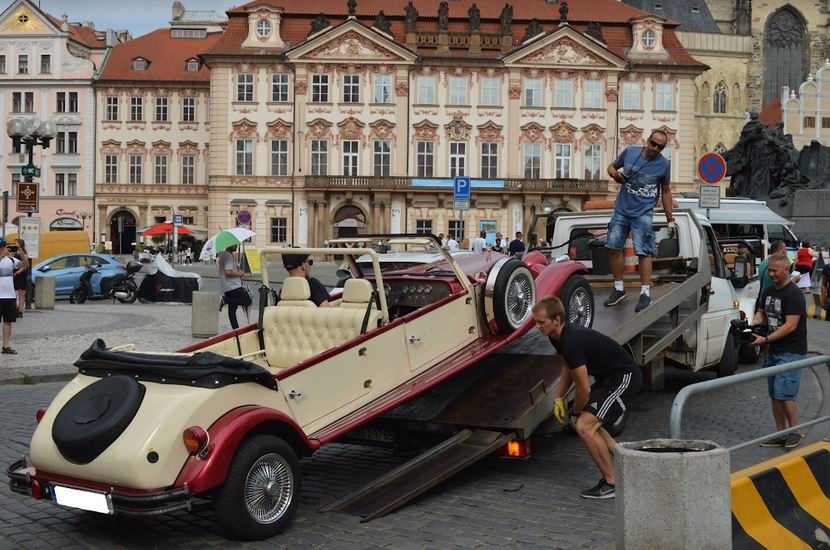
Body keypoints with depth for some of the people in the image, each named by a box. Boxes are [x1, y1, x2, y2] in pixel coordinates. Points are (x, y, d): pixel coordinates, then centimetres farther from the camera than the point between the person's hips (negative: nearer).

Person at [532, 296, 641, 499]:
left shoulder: (572, 343, -28)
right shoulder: (557, 337, 2)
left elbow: (584, 389, -21)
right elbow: (569, 368, 21)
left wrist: (575, 412, -3)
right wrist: (559, 398, 12)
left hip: (624, 378, -11)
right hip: (607, 377, 11)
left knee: (585, 426, -17)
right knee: (591, 424, 20)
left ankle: (611, 484, -6)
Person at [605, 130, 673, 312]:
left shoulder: (664, 164, -3)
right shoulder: (629, 152, -1)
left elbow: (666, 191, 7)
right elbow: (611, 166, 14)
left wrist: (669, 218, 7)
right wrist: (616, 175, -11)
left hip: (643, 213, -3)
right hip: (621, 210, 3)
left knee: (643, 252, -10)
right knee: (613, 247, 6)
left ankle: (645, 293, -3)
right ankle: (619, 288, 19)